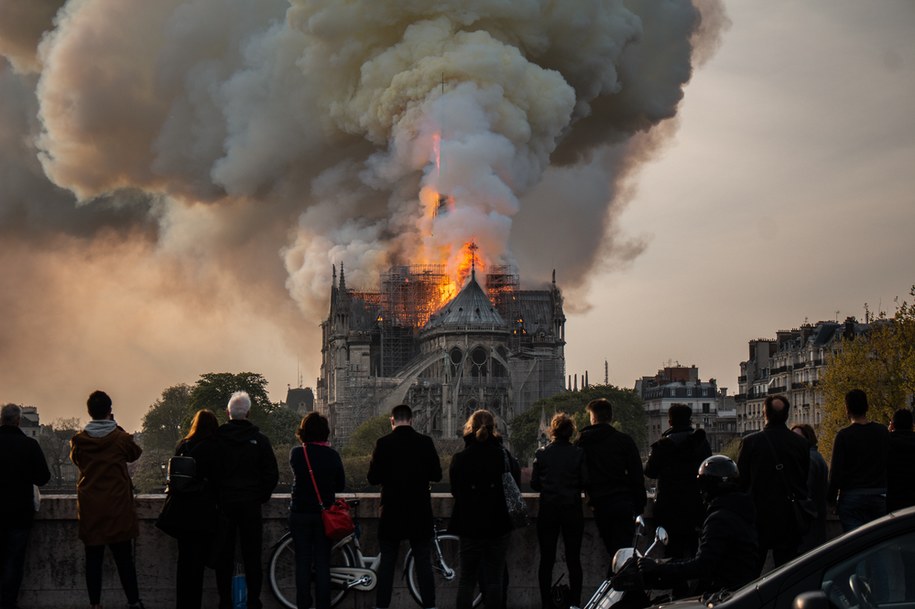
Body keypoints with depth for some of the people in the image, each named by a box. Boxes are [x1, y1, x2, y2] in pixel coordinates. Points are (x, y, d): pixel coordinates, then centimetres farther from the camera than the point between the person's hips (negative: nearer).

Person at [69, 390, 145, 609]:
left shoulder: (79, 440, -3)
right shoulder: (121, 438, -8)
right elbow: (135, 454, 12)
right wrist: (116, 427, 11)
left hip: (89, 507, 1)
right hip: (118, 506, -1)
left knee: (93, 558, 5)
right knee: (124, 557, 4)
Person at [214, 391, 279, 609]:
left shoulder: (216, 438, -4)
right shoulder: (259, 439, -3)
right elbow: (272, 474, -2)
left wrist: (215, 496, 10)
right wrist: (261, 497, 11)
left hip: (224, 503, 0)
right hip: (251, 504, 0)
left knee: (224, 556, 6)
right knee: (252, 556, 4)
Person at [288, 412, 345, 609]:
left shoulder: (297, 453, -8)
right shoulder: (332, 455, -6)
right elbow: (340, 485, 3)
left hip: (300, 513, -1)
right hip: (325, 514, 1)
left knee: (303, 561, 6)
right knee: (322, 562, 6)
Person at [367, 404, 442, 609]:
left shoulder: (383, 443, -7)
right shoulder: (425, 442, -4)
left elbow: (373, 478, -6)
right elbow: (436, 475, -1)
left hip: (392, 512, -1)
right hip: (420, 512, 1)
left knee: (386, 563, 7)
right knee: (424, 562, 7)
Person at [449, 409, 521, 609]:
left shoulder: (460, 459, -7)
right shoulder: (505, 456, -6)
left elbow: (455, 490, 2)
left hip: (470, 527, 0)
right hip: (499, 527, 0)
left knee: (467, 579, 8)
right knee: (494, 580, 5)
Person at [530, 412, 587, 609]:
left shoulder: (542, 453, -3)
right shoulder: (578, 453, -5)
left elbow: (534, 483, -1)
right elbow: (585, 482, -6)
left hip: (548, 510, 0)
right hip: (572, 511, 0)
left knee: (546, 560, 5)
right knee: (573, 560, 7)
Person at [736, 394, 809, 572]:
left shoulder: (750, 442, -8)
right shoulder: (801, 444, -2)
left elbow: (741, 481, -3)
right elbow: (805, 481, 4)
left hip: (759, 514, -2)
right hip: (790, 517, 2)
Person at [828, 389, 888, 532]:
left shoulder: (844, 435, -9)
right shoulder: (883, 432, 4)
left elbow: (835, 471, -8)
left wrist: (831, 498, 2)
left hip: (852, 497, -4)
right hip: (880, 496, 4)